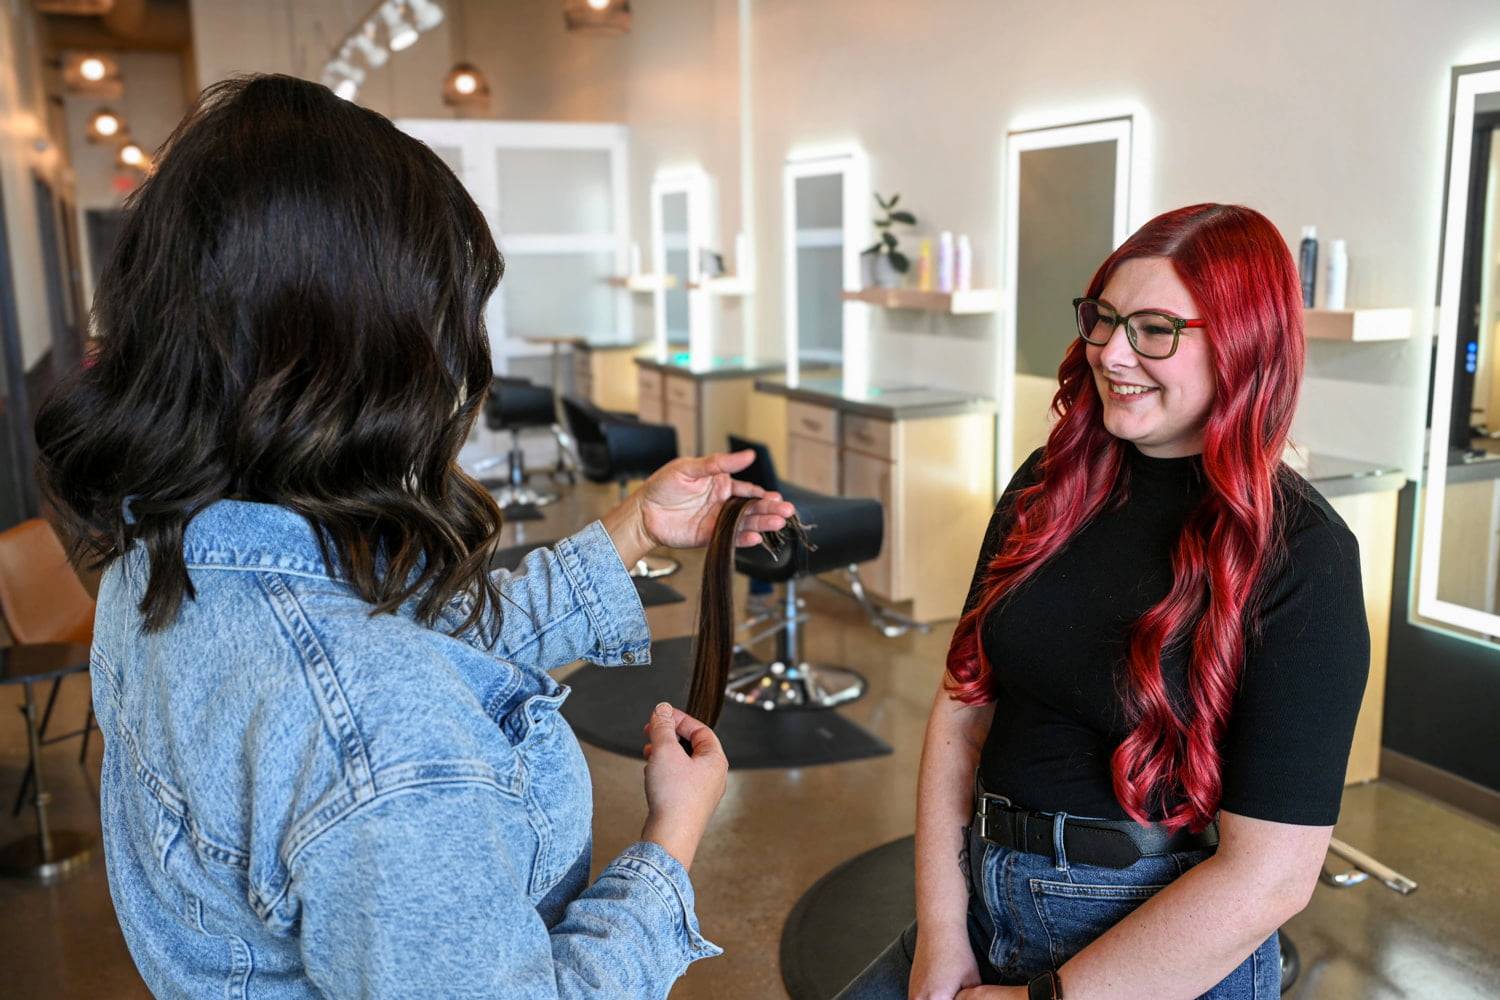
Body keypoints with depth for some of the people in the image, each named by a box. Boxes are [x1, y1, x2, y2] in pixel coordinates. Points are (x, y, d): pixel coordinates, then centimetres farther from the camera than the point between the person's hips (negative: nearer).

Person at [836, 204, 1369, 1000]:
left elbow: (1270, 873, -18)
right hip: (983, 896, 5)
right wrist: (939, 933, -8)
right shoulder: (1048, 486, 0)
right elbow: (963, 708, 0)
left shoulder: (1298, 553, -15)